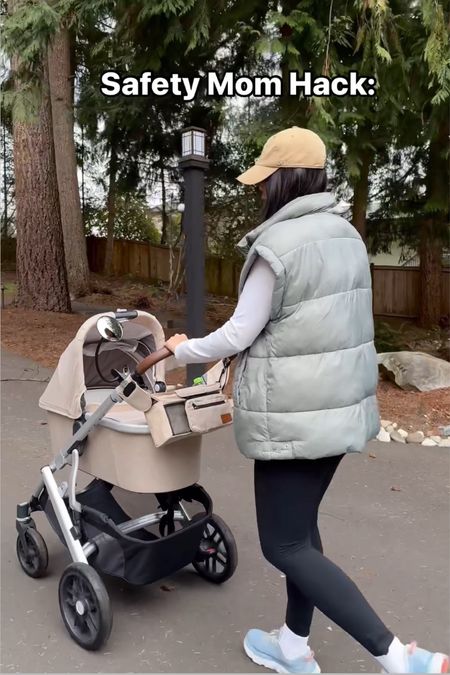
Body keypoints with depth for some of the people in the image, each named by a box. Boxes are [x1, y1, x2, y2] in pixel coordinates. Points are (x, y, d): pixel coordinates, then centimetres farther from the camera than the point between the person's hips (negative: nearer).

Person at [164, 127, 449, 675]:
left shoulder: (278, 245, -18)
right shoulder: (346, 236, 9)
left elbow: (239, 335, -13)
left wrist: (182, 350, 6)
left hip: (294, 414, -9)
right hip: (342, 404, 9)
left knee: (284, 544, 5)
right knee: (300, 523, 21)